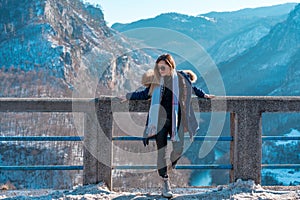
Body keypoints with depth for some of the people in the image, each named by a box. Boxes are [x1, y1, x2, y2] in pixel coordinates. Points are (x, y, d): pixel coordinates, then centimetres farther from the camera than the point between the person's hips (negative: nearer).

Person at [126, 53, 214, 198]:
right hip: (160, 120, 0)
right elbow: (145, 94, 16)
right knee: (161, 152, -3)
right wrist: (128, 96, 15)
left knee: (178, 149, -10)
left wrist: (203, 95, 24)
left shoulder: (181, 78, 1)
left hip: (176, 120, 0)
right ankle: (165, 184, 3)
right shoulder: (156, 81, 3)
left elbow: (192, 88, 21)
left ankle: (172, 165, 26)